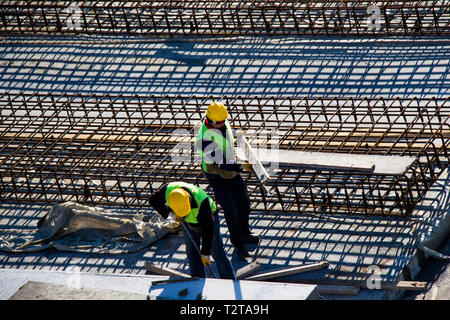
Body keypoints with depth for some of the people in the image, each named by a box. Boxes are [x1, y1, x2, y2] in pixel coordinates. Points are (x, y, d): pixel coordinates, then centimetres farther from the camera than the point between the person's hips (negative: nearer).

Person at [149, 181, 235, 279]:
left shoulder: (201, 202, -43)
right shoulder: (168, 190, -32)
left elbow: (208, 230, -32)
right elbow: (153, 200, -8)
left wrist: (205, 253, -27)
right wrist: (168, 212, -23)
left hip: (208, 217, -4)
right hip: (188, 223, 4)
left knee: (217, 253, 0)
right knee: (192, 253, 4)